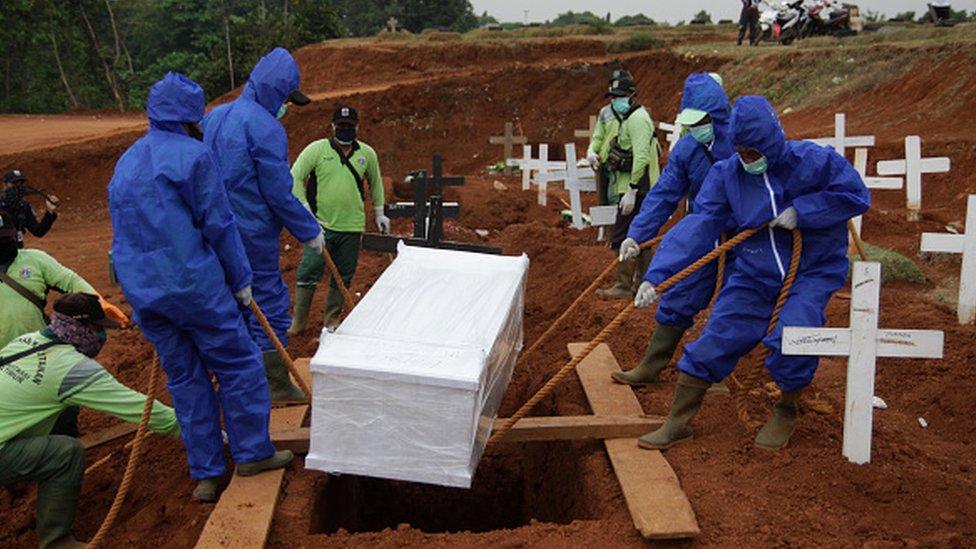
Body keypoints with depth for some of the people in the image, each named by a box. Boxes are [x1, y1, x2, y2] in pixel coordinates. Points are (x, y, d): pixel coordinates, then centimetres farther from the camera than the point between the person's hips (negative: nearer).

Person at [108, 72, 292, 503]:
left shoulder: (124, 164, 16)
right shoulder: (194, 155, -8)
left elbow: (125, 233, 20)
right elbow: (218, 224, -9)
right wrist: (240, 278, 1)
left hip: (142, 293, 7)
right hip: (194, 285, -7)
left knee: (184, 376, 13)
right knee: (239, 363, 7)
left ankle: (206, 473, 18)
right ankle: (252, 452, 14)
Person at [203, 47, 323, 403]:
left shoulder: (215, 117, 10)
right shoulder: (265, 128, -17)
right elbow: (279, 194, -18)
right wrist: (309, 231, -7)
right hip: (253, 235, -8)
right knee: (270, 305, 3)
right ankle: (276, 385, 12)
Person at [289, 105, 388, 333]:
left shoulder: (367, 154, 7)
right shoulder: (316, 149, -3)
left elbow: (375, 182, 21)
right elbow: (295, 177, -3)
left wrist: (379, 214, 22)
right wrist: (305, 209, -10)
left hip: (352, 228, 3)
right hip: (320, 224, -3)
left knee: (343, 278, 10)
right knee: (309, 273, -5)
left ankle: (332, 321, 24)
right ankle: (298, 321, 9)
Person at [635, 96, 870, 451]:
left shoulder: (813, 161, -13)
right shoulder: (726, 174, -7)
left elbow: (857, 195, -8)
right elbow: (698, 227, -16)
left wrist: (801, 211, -20)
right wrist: (656, 275, -27)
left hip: (812, 272, -2)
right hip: (753, 275, 3)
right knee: (714, 340, -4)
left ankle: (786, 413, 9)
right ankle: (678, 423, 11)